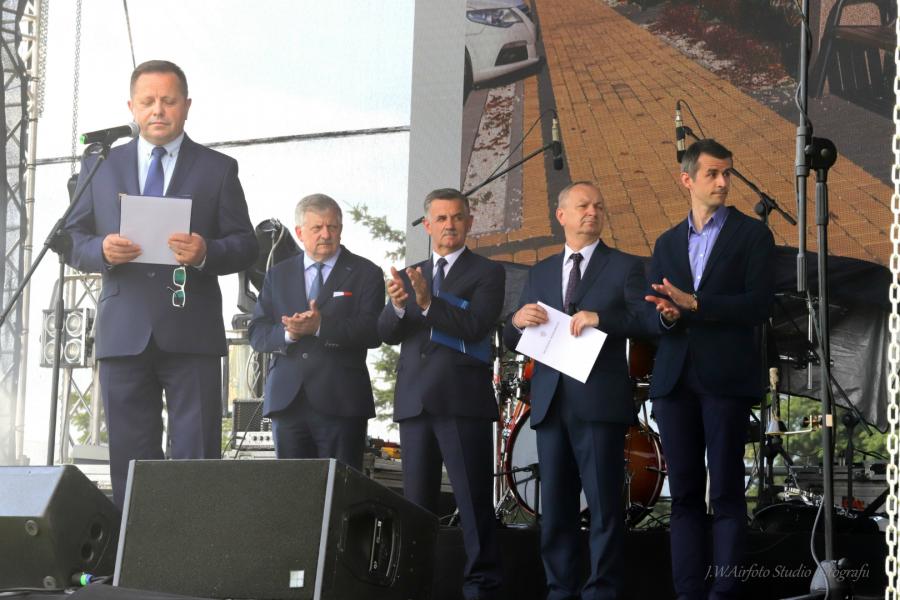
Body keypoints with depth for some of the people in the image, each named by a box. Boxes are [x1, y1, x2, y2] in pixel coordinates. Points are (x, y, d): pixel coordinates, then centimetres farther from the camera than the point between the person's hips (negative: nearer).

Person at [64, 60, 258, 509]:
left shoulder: (218, 169, 9)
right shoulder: (100, 166, 14)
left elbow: (245, 246, 5)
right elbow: (74, 243, 12)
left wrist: (206, 253, -16)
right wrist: (102, 251, -10)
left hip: (191, 335, -2)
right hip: (123, 333, 2)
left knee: (197, 461, -4)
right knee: (130, 460, 4)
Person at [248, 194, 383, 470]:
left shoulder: (365, 274, 6)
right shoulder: (278, 275, 17)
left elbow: (373, 332, -7)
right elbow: (257, 334, 9)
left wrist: (322, 327, -18)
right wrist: (286, 333, -13)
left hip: (340, 404, -3)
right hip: (287, 401, 3)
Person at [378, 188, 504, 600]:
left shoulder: (487, 273, 4)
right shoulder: (409, 276, 17)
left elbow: (476, 327, -12)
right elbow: (388, 334, 6)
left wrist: (428, 303, -24)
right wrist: (398, 306, -16)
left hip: (463, 400, -5)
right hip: (415, 401, 5)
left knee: (475, 502, -7)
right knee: (416, 504, 5)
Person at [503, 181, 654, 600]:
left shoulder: (624, 267, 7)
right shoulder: (540, 273, 18)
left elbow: (647, 318, -7)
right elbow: (512, 340, 15)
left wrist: (600, 317, -21)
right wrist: (518, 321, -8)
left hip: (600, 402, -4)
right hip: (551, 403, 4)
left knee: (605, 504, -4)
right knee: (554, 506, 6)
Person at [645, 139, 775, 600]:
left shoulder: (752, 234, 3)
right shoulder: (667, 243, 17)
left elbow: (758, 305, -8)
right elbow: (652, 314, 13)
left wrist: (692, 303, -14)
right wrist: (666, 315, -10)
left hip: (726, 376, -4)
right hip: (675, 379, 4)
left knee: (726, 492, -4)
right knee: (684, 493, 4)